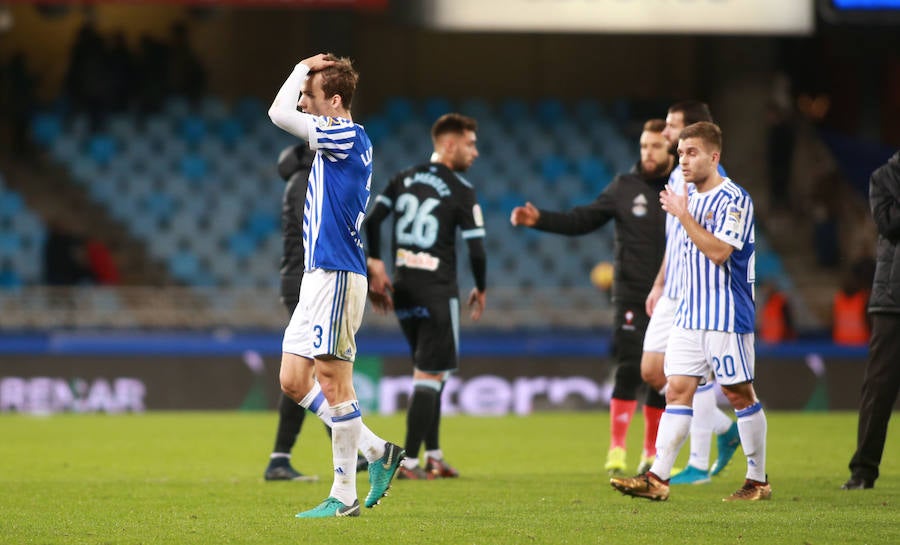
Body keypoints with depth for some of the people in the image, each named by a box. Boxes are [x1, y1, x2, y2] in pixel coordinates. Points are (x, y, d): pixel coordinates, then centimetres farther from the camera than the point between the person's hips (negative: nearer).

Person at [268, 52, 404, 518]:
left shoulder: (348, 135, -13)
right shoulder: (340, 142, 16)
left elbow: (280, 113, -17)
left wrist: (300, 70, -6)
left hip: (337, 276, -10)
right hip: (318, 275, 10)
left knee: (334, 383, -6)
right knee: (294, 381, 8)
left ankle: (345, 495, -1)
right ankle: (377, 451, 15)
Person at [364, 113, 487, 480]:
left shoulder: (403, 180, 9)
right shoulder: (461, 191, -8)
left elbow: (371, 220, 4)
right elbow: (476, 250, -9)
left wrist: (376, 268, 13)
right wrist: (480, 290, 8)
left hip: (403, 287, 6)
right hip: (437, 291, -6)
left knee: (429, 372, 18)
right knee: (430, 376, -2)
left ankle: (434, 456, 20)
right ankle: (410, 461, -6)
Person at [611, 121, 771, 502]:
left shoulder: (734, 200, -12)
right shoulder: (689, 197, 15)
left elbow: (718, 251, -23)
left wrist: (684, 216, -20)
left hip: (726, 316, -8)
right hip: (689, 314, 8)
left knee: (740, 394, 0)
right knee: (678, 389, -1)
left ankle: (758, 481, 10)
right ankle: (657, 479, -6)